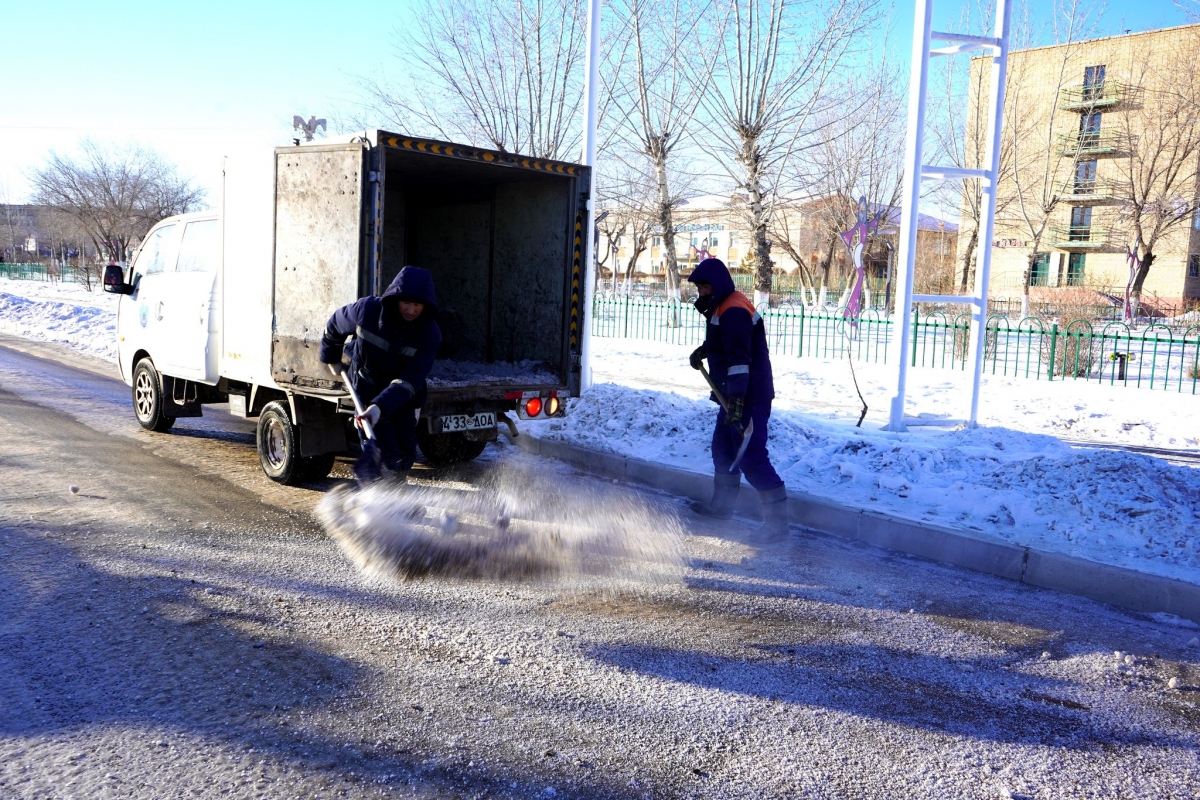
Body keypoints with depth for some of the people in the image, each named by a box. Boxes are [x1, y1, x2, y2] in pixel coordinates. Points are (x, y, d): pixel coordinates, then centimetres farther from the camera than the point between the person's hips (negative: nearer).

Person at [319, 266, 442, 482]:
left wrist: (381, 407, -44)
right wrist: (332, 359, 14)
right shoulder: (367, 310, -23)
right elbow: (334, 326, 0)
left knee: (406, 455, 5)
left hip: (403, 398, 2)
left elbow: (410, 379, -31)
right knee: (383, 454, -14)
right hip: (367, 389, -2)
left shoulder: (429, 334, -23)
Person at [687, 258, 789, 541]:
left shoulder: (733, 311, -20)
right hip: (734, 395, 11)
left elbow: (739, 358, -29)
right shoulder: (723, 307, 14)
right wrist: (704, 350, 17)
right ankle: (722, 504, 35)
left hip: (748, 398, -11)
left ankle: (777, 517, -7)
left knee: (751, 458, -12)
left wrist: (736, 398, -35)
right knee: (723, 448, 20)